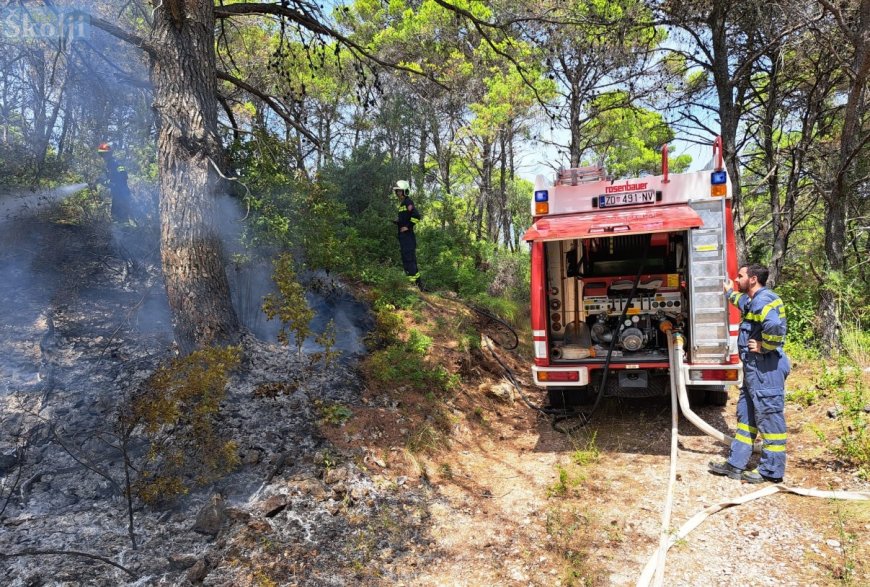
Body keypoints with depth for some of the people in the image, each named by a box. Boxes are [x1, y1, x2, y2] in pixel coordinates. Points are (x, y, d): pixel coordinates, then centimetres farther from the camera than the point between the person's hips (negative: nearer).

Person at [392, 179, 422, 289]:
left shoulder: (408, 202, -12)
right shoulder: (401, 203, 17)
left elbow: (416, 216, -23)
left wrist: (408, 227, -18)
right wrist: (396, 221, 11)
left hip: (407, 234, -10)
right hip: (402, 235, 10)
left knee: (409, 257, -13)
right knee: (405, 258, 13)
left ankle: (416, 281, -13)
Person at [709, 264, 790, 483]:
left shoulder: (764, 300, -18)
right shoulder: (754, 300, 15)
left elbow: (775, 326, -38)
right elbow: (743, 302, 43)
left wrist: (764, 347, -24)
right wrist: (729, 292, 54)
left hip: (766, 370, -11)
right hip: (754, 369, 11)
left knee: (769, 417, -1)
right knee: (746, 415, 14)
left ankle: (771, 471, 9)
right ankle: (735, 464, 21)